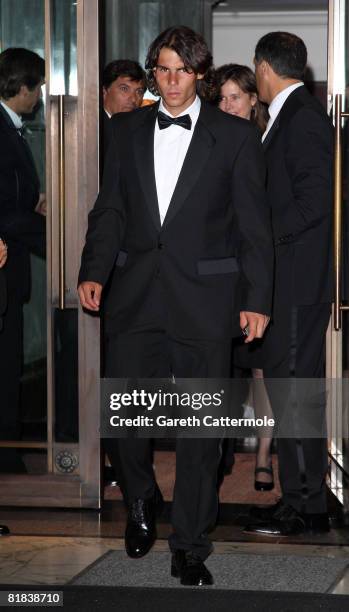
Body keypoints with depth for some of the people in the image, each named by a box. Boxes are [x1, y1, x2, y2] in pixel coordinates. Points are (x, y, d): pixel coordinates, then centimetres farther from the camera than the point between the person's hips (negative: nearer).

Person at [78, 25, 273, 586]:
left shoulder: (235, 136, 3)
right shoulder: (128, 130, 11)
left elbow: (254, 224, 3)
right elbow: (110, 208, 13)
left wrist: (258, 298, -2)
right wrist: (94, 270, -1)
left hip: (203, 297, -2)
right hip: (135, 295, 2)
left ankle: (190, 548, 12)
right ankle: (141, 502, 29)